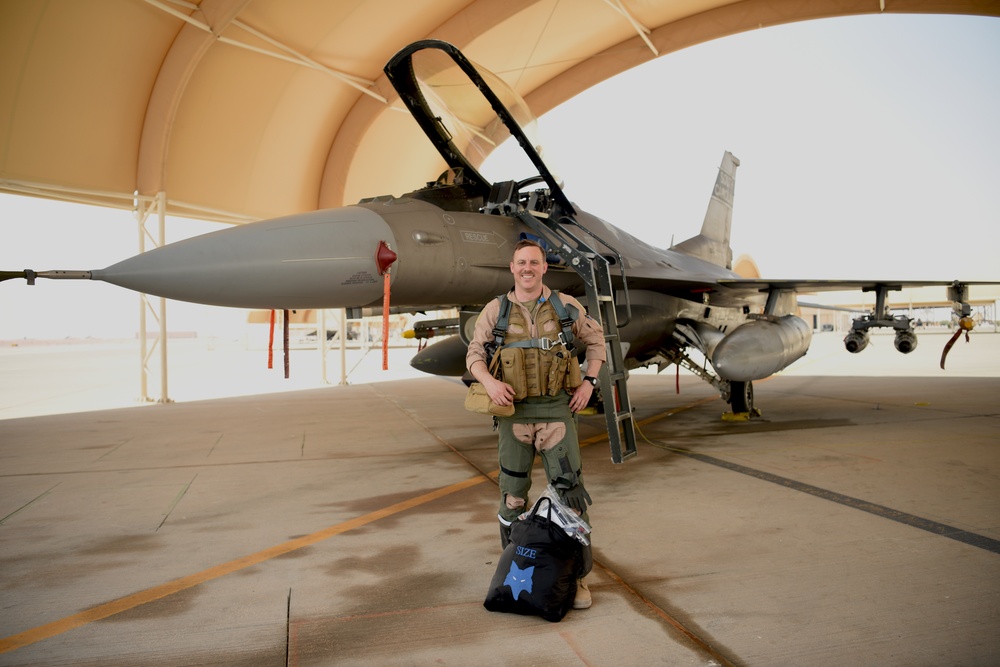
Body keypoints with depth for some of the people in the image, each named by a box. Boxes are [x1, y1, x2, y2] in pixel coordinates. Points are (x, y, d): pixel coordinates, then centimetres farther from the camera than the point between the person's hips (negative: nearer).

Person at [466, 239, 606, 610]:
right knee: (513, 496, 9)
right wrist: (489, 382, -15)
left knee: (570, 493, -4)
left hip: (556, 410, -1)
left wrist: (589, 382, 3)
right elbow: (474, 354, 5)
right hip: (513, 411, 1)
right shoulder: (496, 310, 3)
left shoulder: (565, 307, 3)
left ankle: (578, 576, 9)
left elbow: (595, 340, 15)